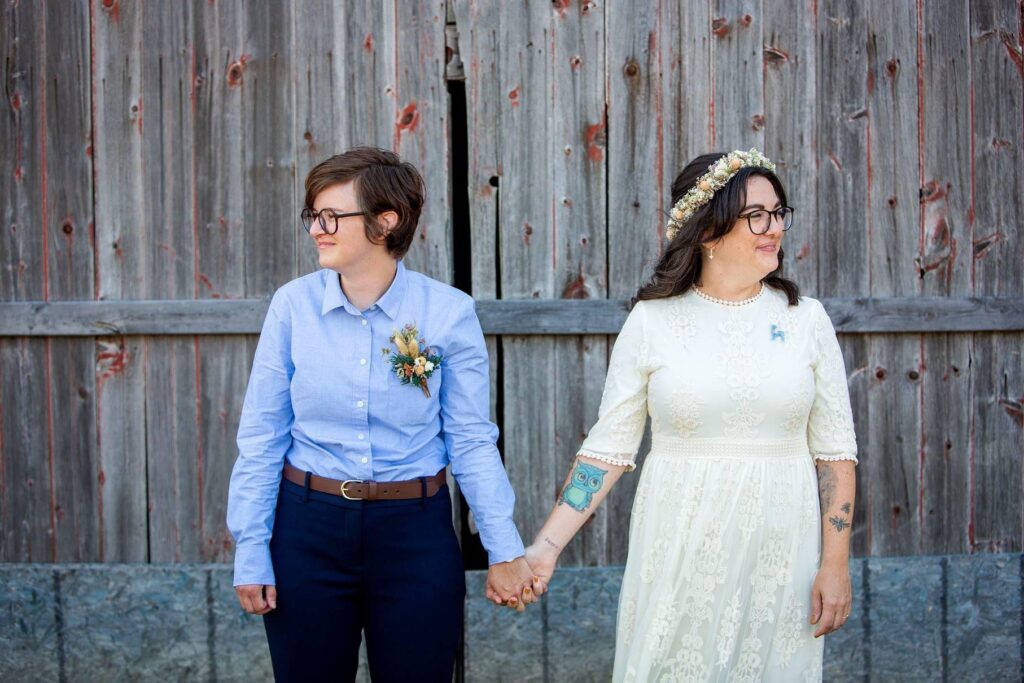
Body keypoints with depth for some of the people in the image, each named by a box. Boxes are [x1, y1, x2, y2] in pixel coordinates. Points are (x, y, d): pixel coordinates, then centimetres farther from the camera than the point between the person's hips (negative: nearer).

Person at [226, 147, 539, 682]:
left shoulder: (448, 312, -8)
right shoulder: (294, 305, -5)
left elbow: (471, 440, -3)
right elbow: (261, 435, -1)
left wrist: (505, 549, -6)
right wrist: (250, 550, -2)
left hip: (415, 534, -1)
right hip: (309, 528, 1)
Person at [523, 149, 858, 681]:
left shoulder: (806, 318, 1)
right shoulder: (652, 320, -2)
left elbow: (834, 450, 3)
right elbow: (607, 448, -2)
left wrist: (836, 564, -2)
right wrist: (546, 547, -9)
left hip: (780, 552, 1)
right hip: (678, 552, -1)